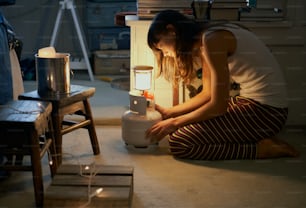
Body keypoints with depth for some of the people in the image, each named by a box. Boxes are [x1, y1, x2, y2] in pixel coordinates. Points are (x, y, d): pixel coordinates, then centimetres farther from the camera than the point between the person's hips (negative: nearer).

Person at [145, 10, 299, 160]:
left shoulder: (212, 39, -17)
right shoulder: (203, 41, 12)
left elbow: (218, 106, -17)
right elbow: (207, 94, 16)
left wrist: (174, 123, -6)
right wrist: (169, 113, 13)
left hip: (266, 109, -10)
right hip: (255, 102, 10)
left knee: (179, 143, -14)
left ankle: (262, 149, -7)